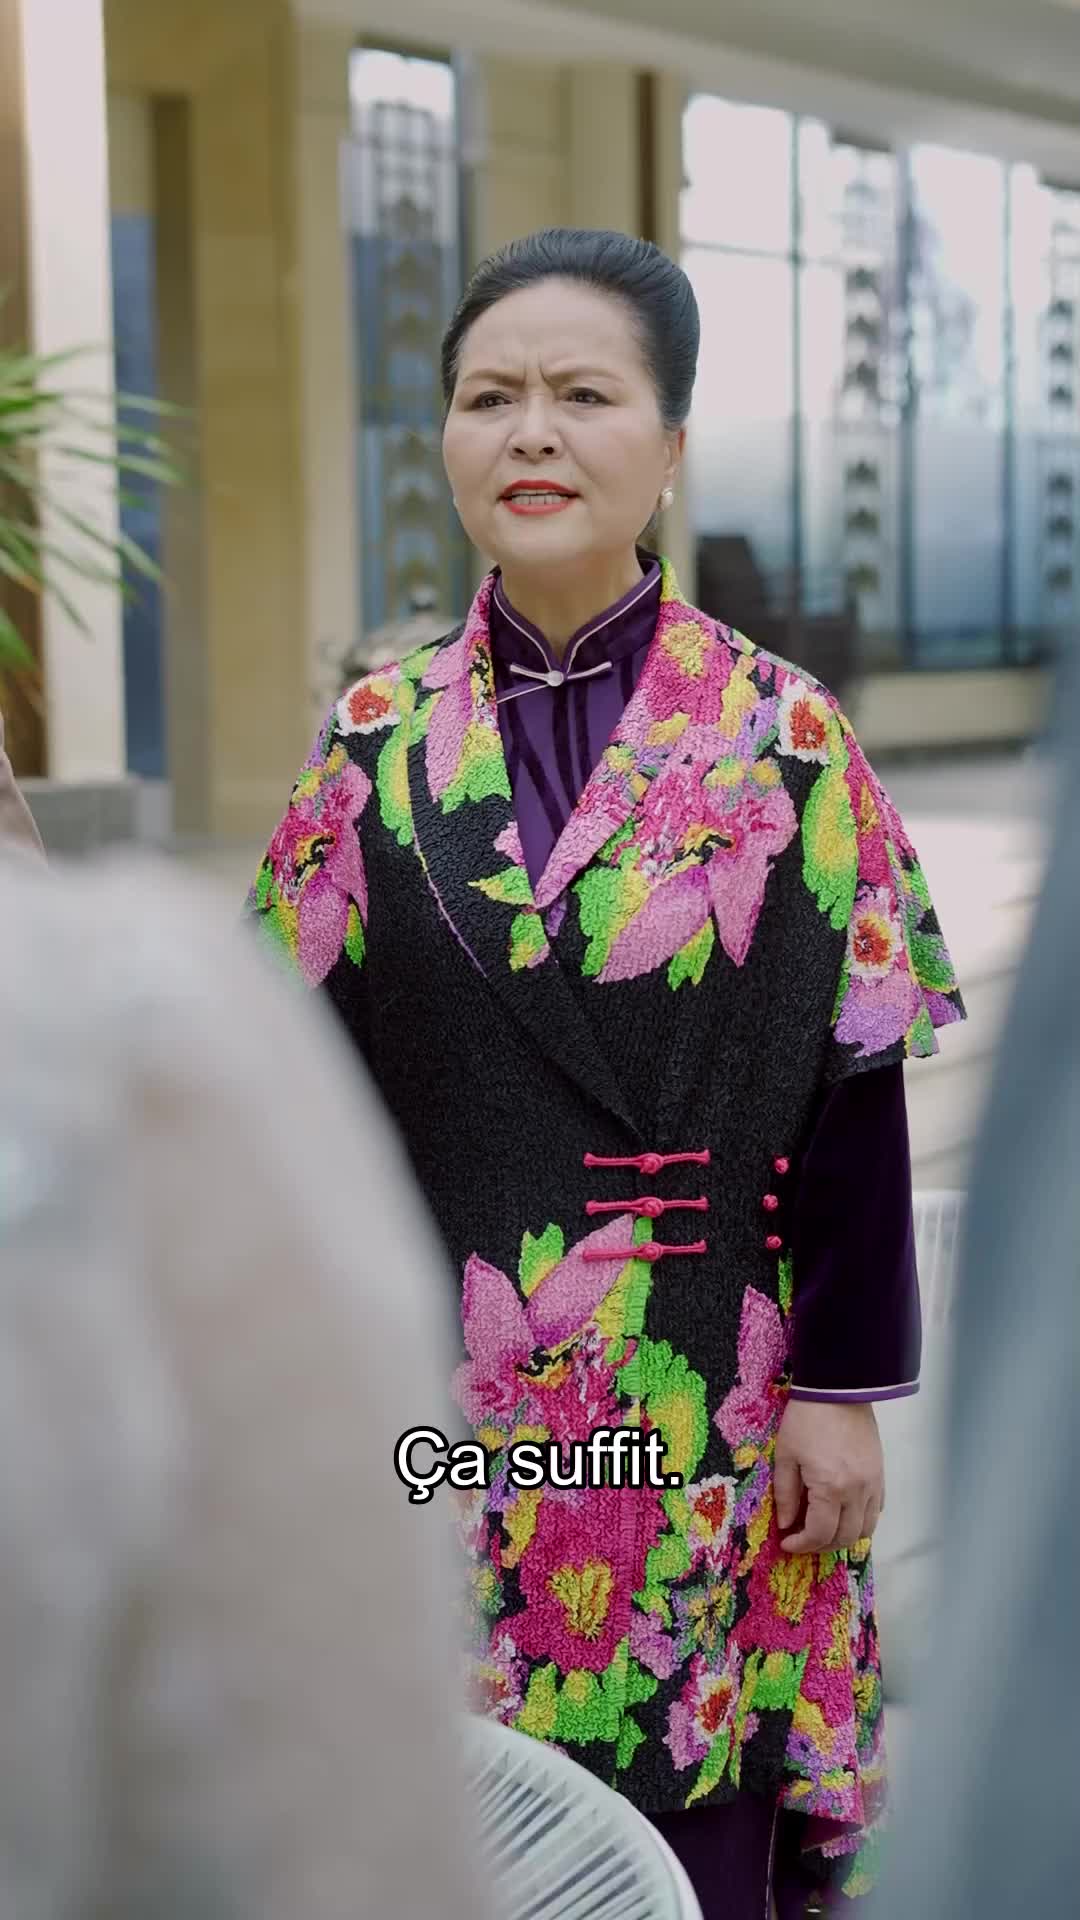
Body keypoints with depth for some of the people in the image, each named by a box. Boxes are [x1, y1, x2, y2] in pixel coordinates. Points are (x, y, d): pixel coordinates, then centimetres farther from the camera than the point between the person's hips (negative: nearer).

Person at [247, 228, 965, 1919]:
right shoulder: (377, 744, 2)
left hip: (702, 1391, -2)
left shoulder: (783, 739, -4)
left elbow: (855, 1084, -4)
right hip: (439, 1395, 2)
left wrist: (841, 1384, -6)